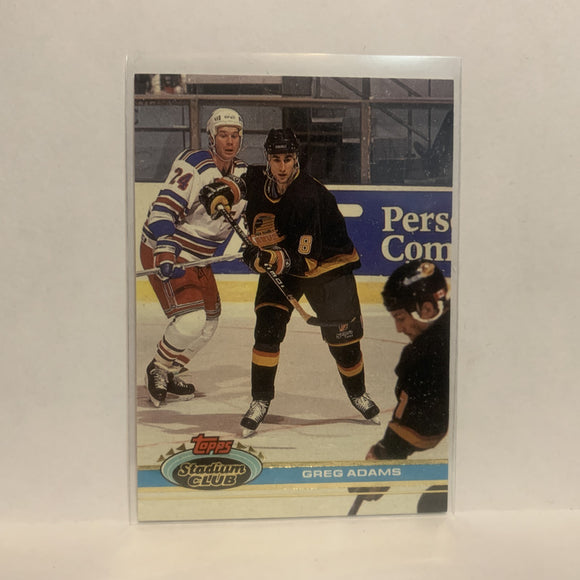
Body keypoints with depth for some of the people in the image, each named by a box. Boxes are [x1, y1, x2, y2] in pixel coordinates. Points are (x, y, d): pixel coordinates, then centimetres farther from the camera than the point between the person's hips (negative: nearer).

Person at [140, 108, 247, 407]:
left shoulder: (244, 174, 5)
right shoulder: (194, 165, -18)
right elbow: (163, 209, -26)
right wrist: (165, 253, -37)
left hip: (199, 257, 8)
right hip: (164, 251, -8)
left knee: (209, 321, 12)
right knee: (191, 319, -20)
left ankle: (170, 374, 31)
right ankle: (157, 368, 9)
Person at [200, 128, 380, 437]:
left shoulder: (310, 196, -30)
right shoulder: (254, 180, -14)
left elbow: (305, 259, -32)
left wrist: (276, 259, -48)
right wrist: (217, 196, -10)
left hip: (327, 264, -3)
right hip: (279, 264, 4)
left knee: (343, 338, 1)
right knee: (267, 329, -14)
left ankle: (358, 393, 31)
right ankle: (261, 400, 4)